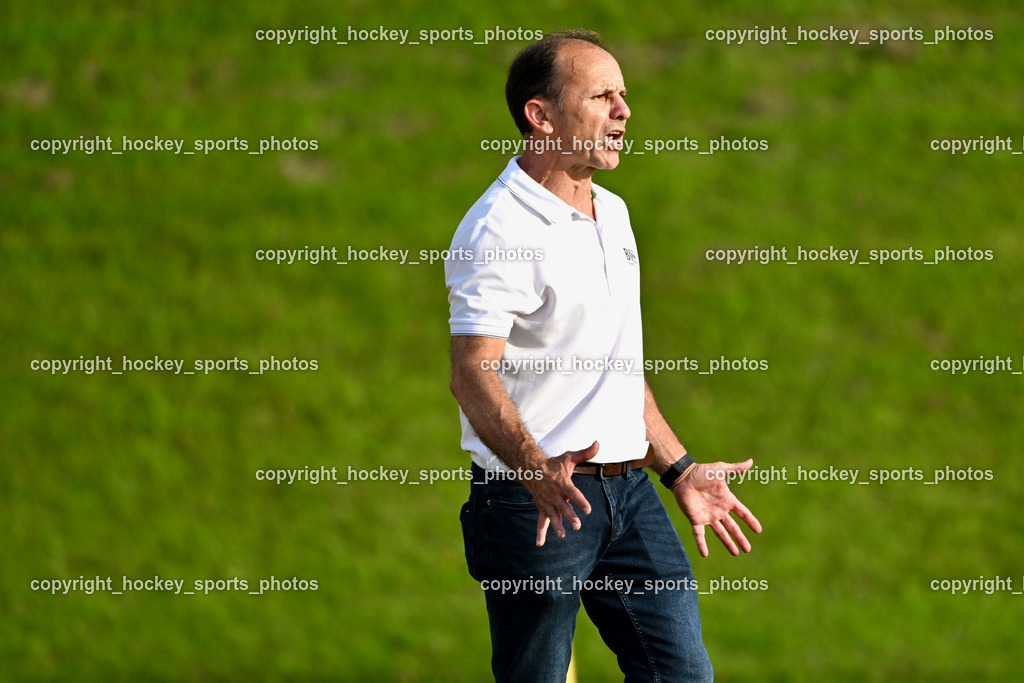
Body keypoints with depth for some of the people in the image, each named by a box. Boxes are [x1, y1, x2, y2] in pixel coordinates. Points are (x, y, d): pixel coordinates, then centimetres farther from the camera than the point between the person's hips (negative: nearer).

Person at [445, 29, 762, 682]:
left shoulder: (612, 213, 15)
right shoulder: (498, 229, -14)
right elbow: (473, 373, -23)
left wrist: (680, 470, 23)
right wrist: (539, 471, -38)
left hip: (629, 491, 8)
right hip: (534, 502, -8)